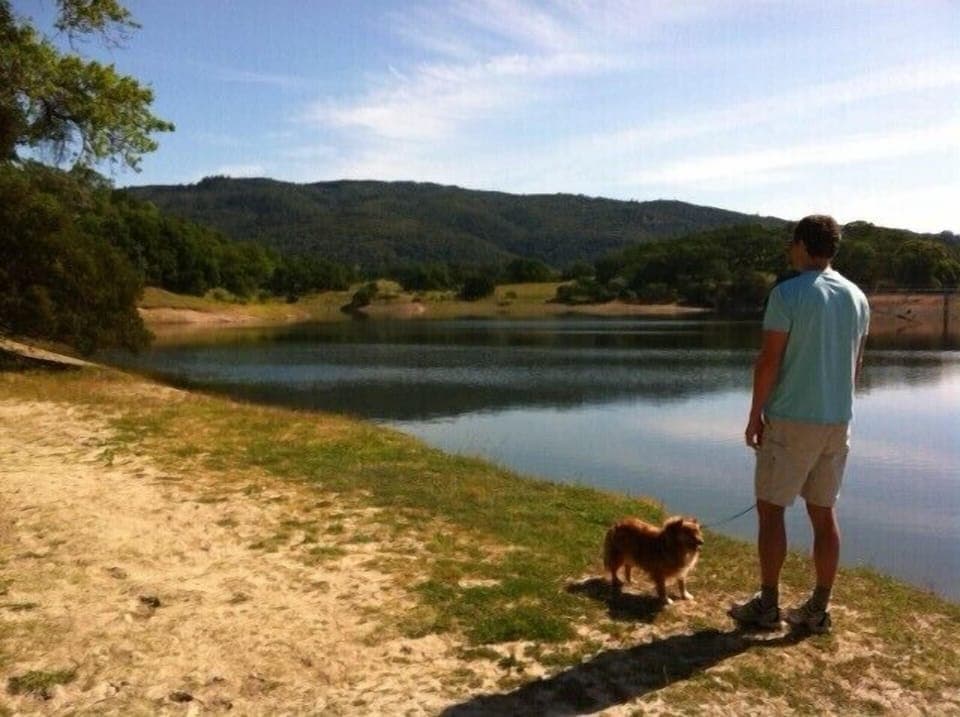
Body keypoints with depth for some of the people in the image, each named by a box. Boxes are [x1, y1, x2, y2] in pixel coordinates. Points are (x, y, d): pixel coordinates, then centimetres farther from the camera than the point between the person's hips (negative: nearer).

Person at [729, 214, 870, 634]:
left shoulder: (787, 293, -13)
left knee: (770, 509, 5)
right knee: (823, 512, 11)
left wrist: (755, 415, -5)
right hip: (838, 422, 6)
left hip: (790, 421, -6)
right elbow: (856, 363, 13)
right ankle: (818, 610, 17)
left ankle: (767, 606, 10)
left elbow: (769, 361, -14)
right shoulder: (857, 298, 8)